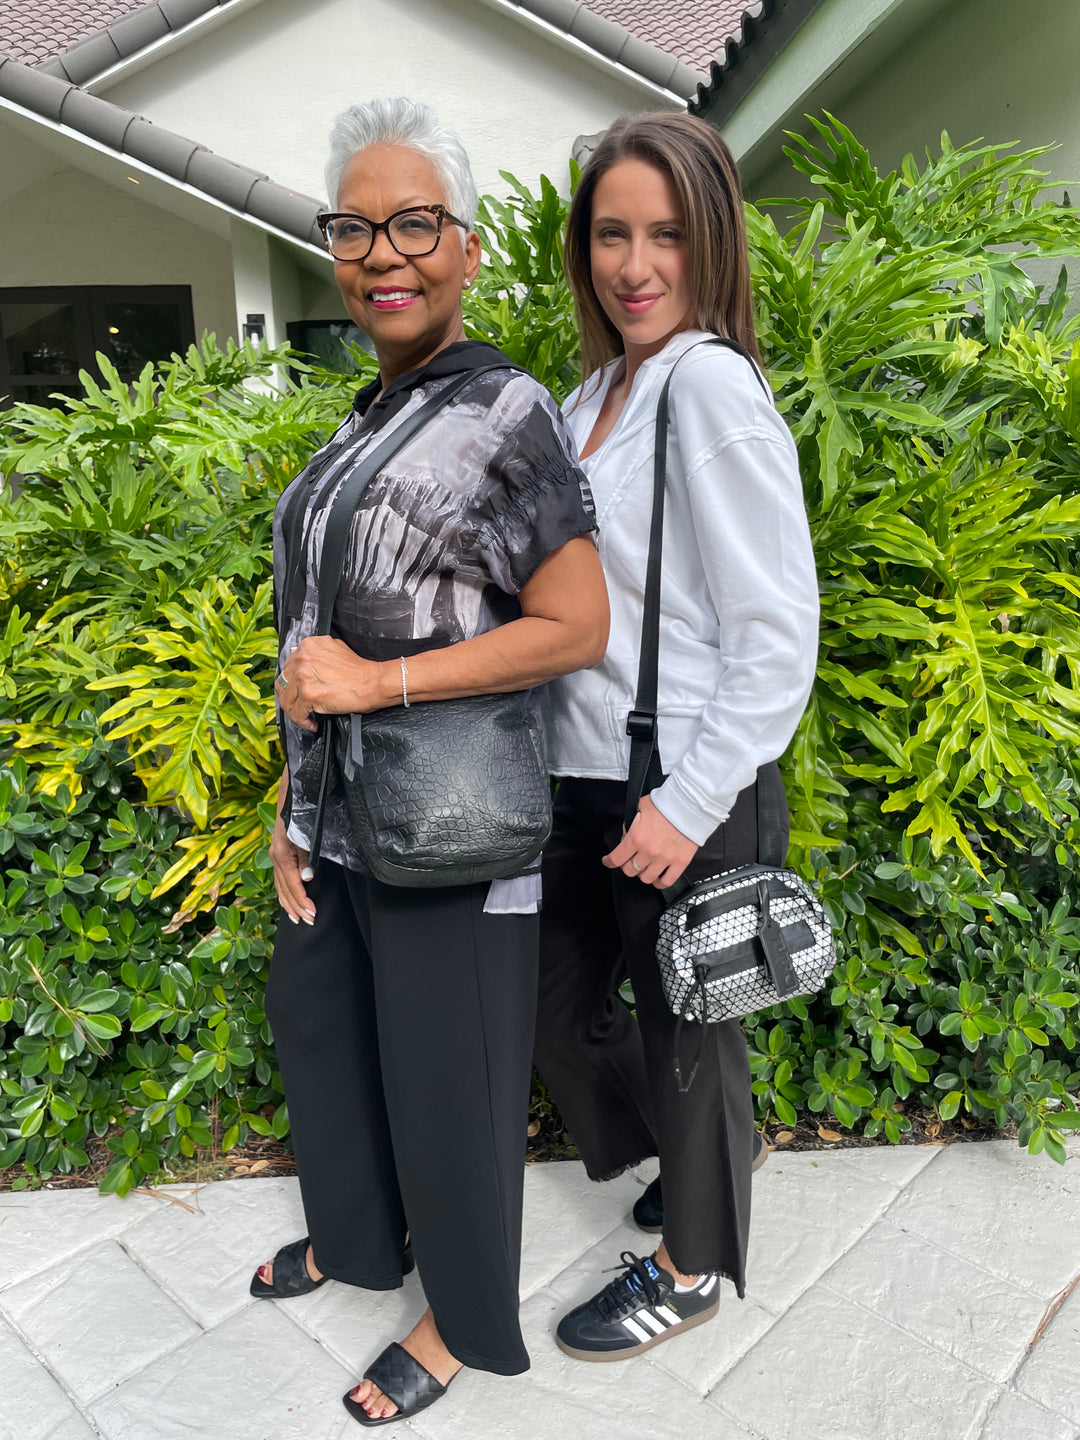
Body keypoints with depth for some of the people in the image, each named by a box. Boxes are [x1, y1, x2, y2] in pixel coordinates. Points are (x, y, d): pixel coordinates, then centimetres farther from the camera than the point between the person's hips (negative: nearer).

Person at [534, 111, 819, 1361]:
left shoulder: (710, 385, -15)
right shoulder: (592, 392, 10)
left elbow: (779, 631, -18)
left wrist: (688, 802, -18)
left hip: (685, 789, -8)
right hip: (582, 775, 8)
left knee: (683, 1025, 12)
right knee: (560, 1001, 20)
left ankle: (692, 1265, 39)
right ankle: (690, 1160, 48)